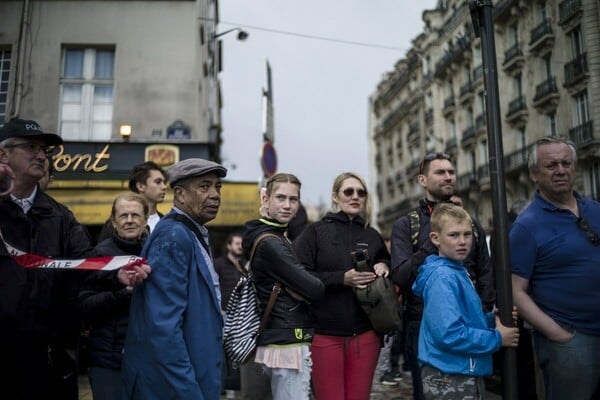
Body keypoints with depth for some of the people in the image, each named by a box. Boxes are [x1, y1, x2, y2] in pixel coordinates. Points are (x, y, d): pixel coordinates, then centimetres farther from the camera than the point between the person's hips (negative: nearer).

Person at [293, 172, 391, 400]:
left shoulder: (372, 235, 11)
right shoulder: (316, 231, 0)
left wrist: (383, 266, 1)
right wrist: (342, 278, -18)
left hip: (365, 334, 3)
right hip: (325, 334, -3)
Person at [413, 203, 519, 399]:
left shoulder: (459, 272, 8)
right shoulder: (443, 277, -21)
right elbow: (449, 334, -28)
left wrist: (493, 319, -2)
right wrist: (497, 338, -17)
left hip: (466, 375, 9)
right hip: (449, 379, -9)